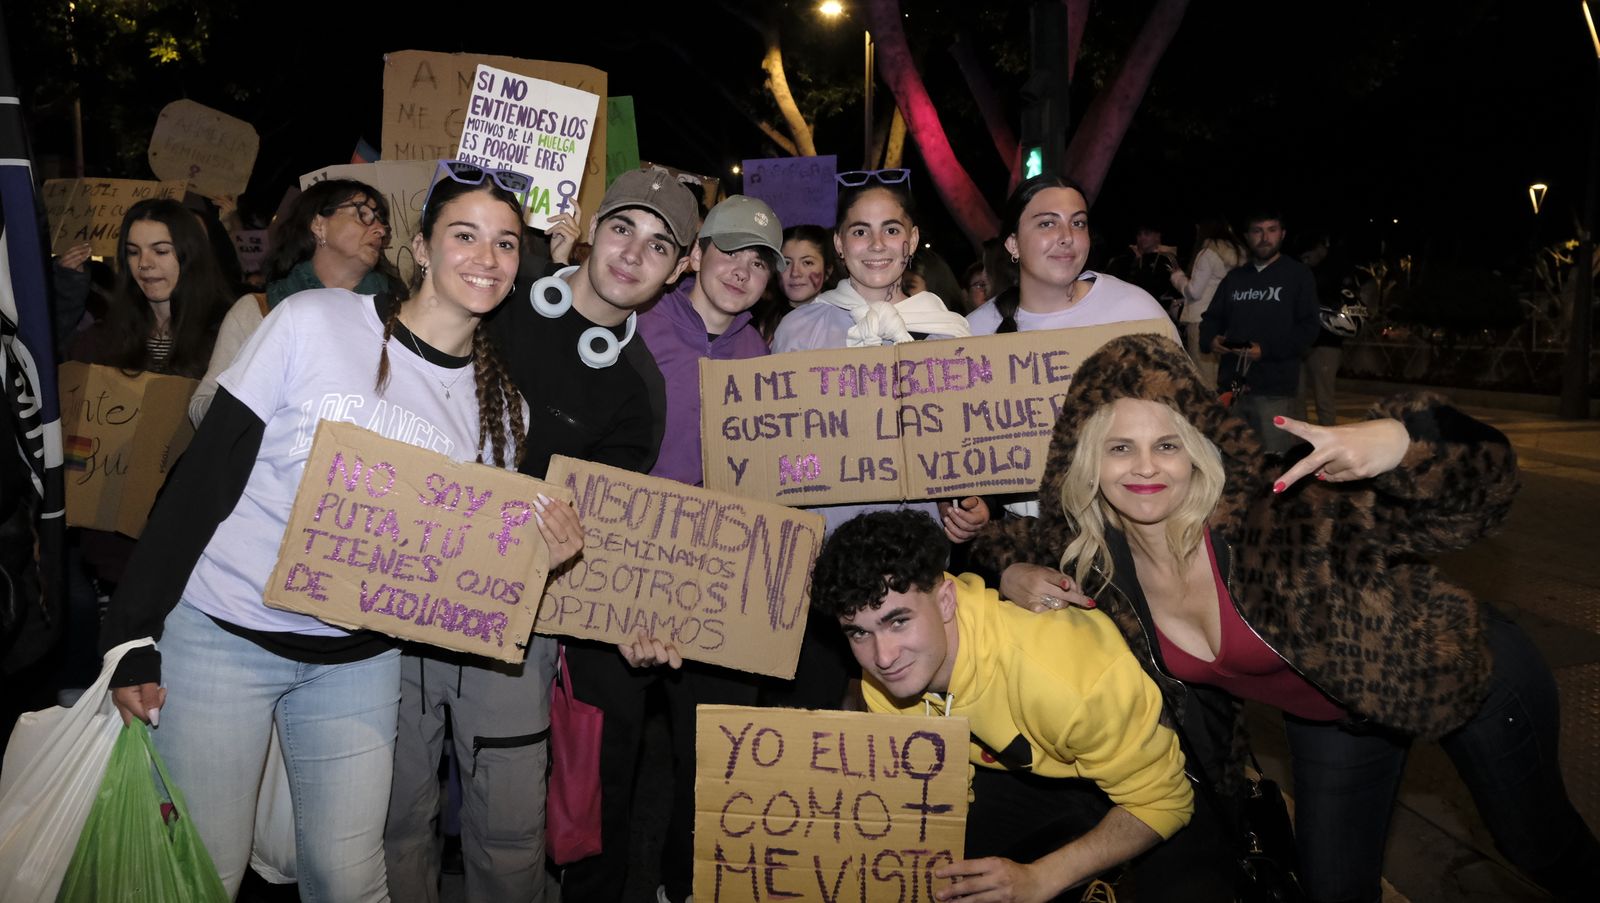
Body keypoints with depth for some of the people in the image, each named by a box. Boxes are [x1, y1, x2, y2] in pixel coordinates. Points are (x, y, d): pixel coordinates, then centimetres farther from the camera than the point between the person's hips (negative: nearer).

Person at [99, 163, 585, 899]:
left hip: (358, 660, 3)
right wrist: (131, 636, -10)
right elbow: (203, 478, -9)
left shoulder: (499, 402, 0)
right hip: (223, 634, -2)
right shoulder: (313, 322, -10)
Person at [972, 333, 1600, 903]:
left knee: (1538, 846, 23)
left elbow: (1474, 499, -34)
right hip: (1325, 718, 4)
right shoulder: (1087, 553, -22)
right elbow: (1006, 544, 0)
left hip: (1461, 677, -3)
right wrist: (1014, 576, -23)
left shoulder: (1277, 509, -37)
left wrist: (1399, 438, -55)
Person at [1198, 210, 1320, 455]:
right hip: (1231, 384, 5)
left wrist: (1267, 350, -18)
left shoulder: (1298, 274, 4)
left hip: (1274, 390, -5)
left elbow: (1308, 326, -4)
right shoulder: (1235, 277, 20)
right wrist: (1210, 339, -4)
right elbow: (1211, 317, 20)